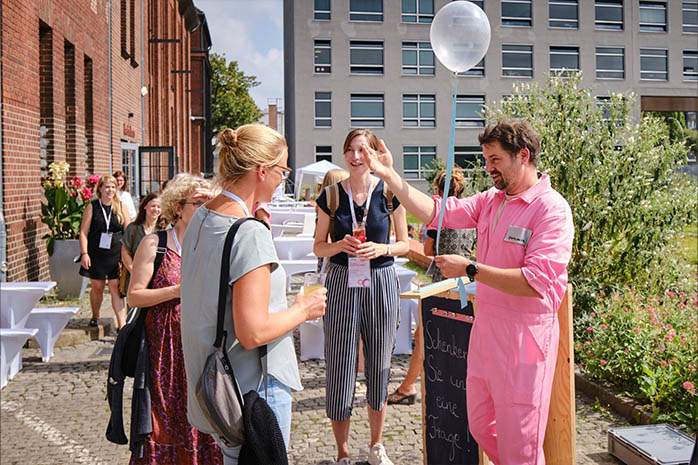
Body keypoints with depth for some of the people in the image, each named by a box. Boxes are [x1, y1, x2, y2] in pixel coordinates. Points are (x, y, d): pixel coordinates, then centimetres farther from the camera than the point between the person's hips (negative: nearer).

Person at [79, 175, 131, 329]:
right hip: (96, 254, 0)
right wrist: (84, 253, -8)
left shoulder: (120, 207, 5)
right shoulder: (92, 207, 2)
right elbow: (83, 232, 1)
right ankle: (95, 316, 33)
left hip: (116, 254, 0)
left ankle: (122, 324, -7)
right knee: (97, 286, 9)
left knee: (116, 287, -5)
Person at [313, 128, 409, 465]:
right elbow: (318, 246, 6)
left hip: (381, 284, 0)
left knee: (379, 365, 10)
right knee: (340, 366, 1)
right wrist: (340, 245, -14)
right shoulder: (331, 195, 1)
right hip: (342, 283, 0)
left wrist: (382, 249, -14)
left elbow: (405, 243, 6)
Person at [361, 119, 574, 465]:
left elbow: (537, 281, -25)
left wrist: (470, 269, -22)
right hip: (485, 330, 8)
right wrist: (390, 175, -1)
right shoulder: (490, 201, 9)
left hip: (524, 338, -8)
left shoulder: (551, 209, -16)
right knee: (480, 429, 20)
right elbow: (435, 212, 5)